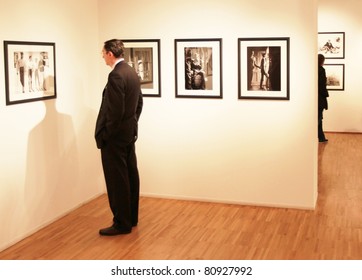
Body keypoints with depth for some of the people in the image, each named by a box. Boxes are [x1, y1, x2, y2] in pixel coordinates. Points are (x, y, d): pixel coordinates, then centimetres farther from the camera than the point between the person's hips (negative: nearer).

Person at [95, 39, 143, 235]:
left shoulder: (116, 75, -20)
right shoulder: (132, 72, 10)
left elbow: (115, 110, -23)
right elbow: (139, 103, 17)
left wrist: (105, 135, -14)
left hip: (115, 137, -10)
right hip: (129, 133, 10)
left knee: (117, 180, -2)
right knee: (130, 176, 14)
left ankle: (122, 223, 7)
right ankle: (131, 217, 26)